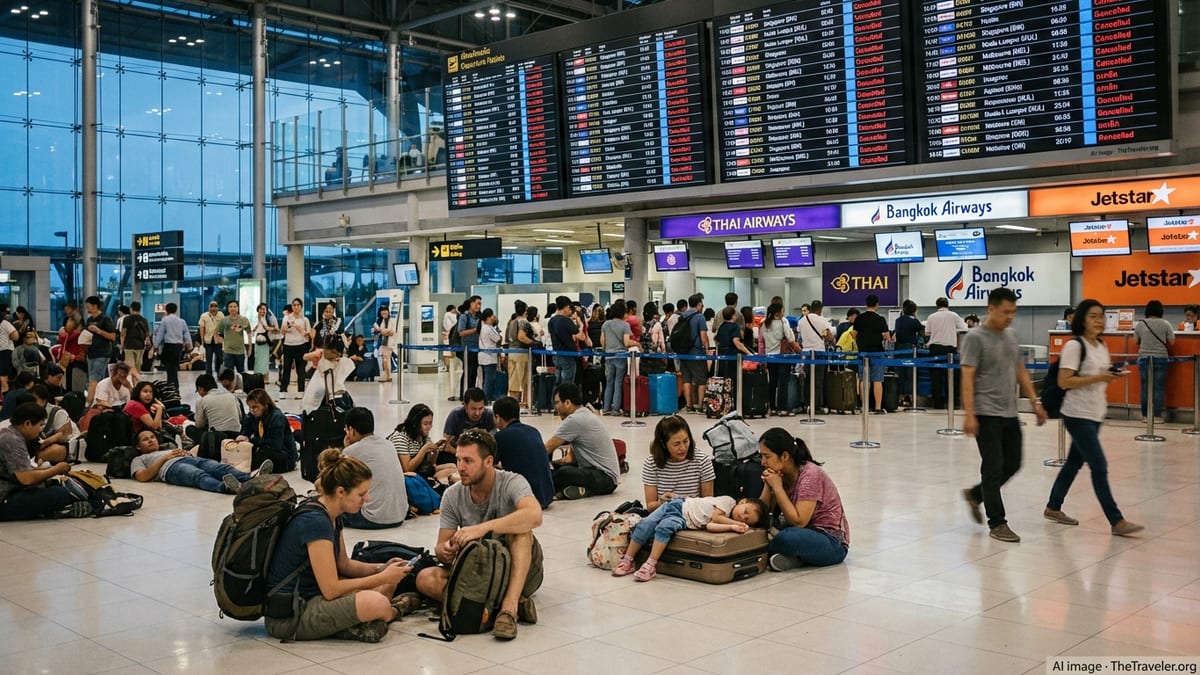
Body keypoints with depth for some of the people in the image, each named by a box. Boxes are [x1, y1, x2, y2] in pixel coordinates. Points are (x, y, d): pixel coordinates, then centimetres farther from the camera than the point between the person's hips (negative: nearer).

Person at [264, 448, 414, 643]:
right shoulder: (315, 522, -23)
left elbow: (344, 564, 19)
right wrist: (383, 578, -15)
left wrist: (382, 568, 3)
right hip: (288, 616, -10)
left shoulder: (331, 515, 6)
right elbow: (331, 589, -24)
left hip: (309, 595, 10)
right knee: (377, 604, -29)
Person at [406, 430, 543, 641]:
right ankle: (516, 603, -28)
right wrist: (445, 551, -28)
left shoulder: (512, 483, -15)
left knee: (519, 527, -31)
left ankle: (509, 606, -39)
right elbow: (441, 548, -3)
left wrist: (483, 528, -44)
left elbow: (535, 516, -37)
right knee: (425, 579, -22)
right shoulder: (452, 495, -3)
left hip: (519, 571, -4)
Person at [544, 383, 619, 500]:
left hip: (606, 478, -11)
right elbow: (571, 458, 13)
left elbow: (548, 448, -11)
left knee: (564, 472, -34)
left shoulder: (575, 420, -17)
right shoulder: (585, 415, 13)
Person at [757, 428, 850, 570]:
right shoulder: (780, 474, 2)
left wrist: (777, 487, -23)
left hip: (832, 542, -8)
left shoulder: (810, 475, -20)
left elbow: (798, 521, -26)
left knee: (786, 538, -37)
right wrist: (768, 485, -16)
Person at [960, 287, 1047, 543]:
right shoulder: (975, 337, -11)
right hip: (987, 415, -7)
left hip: (1010, 414, 7)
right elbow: (967, 378, -15)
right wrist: (969, 414, -21)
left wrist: (1035, 401, 12)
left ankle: (975, 495, 32)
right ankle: (997, 524, 7)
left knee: (1012, 464, 11)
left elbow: (1020, 371, 19)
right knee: (994, 468, -2)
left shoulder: (1012, 335, 12)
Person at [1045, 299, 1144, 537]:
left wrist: (1113, 376, -1)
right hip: (1078, 415, -8)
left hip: (1095, 415, 8)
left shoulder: (1102, 347, 12)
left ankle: (1053, 508, 28)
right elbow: (1064, 381, -18)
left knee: (1075, 462, 15)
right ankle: (1116, 522, -5)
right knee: (1099, 467, -8)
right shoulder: (1074, 346, -13)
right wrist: (1098, 378, -23)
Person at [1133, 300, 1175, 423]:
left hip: (1144, 358, 2)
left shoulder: (1140, 324, 0)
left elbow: (1136, 342, 7)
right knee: (1159, 388, 2)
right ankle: (1157, 416, 2)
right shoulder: (1165, 324, -5)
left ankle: (1145, 415, 9)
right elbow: (1172, 342, -1)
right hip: (1160, 358, -1)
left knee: (1145, 387, 6)